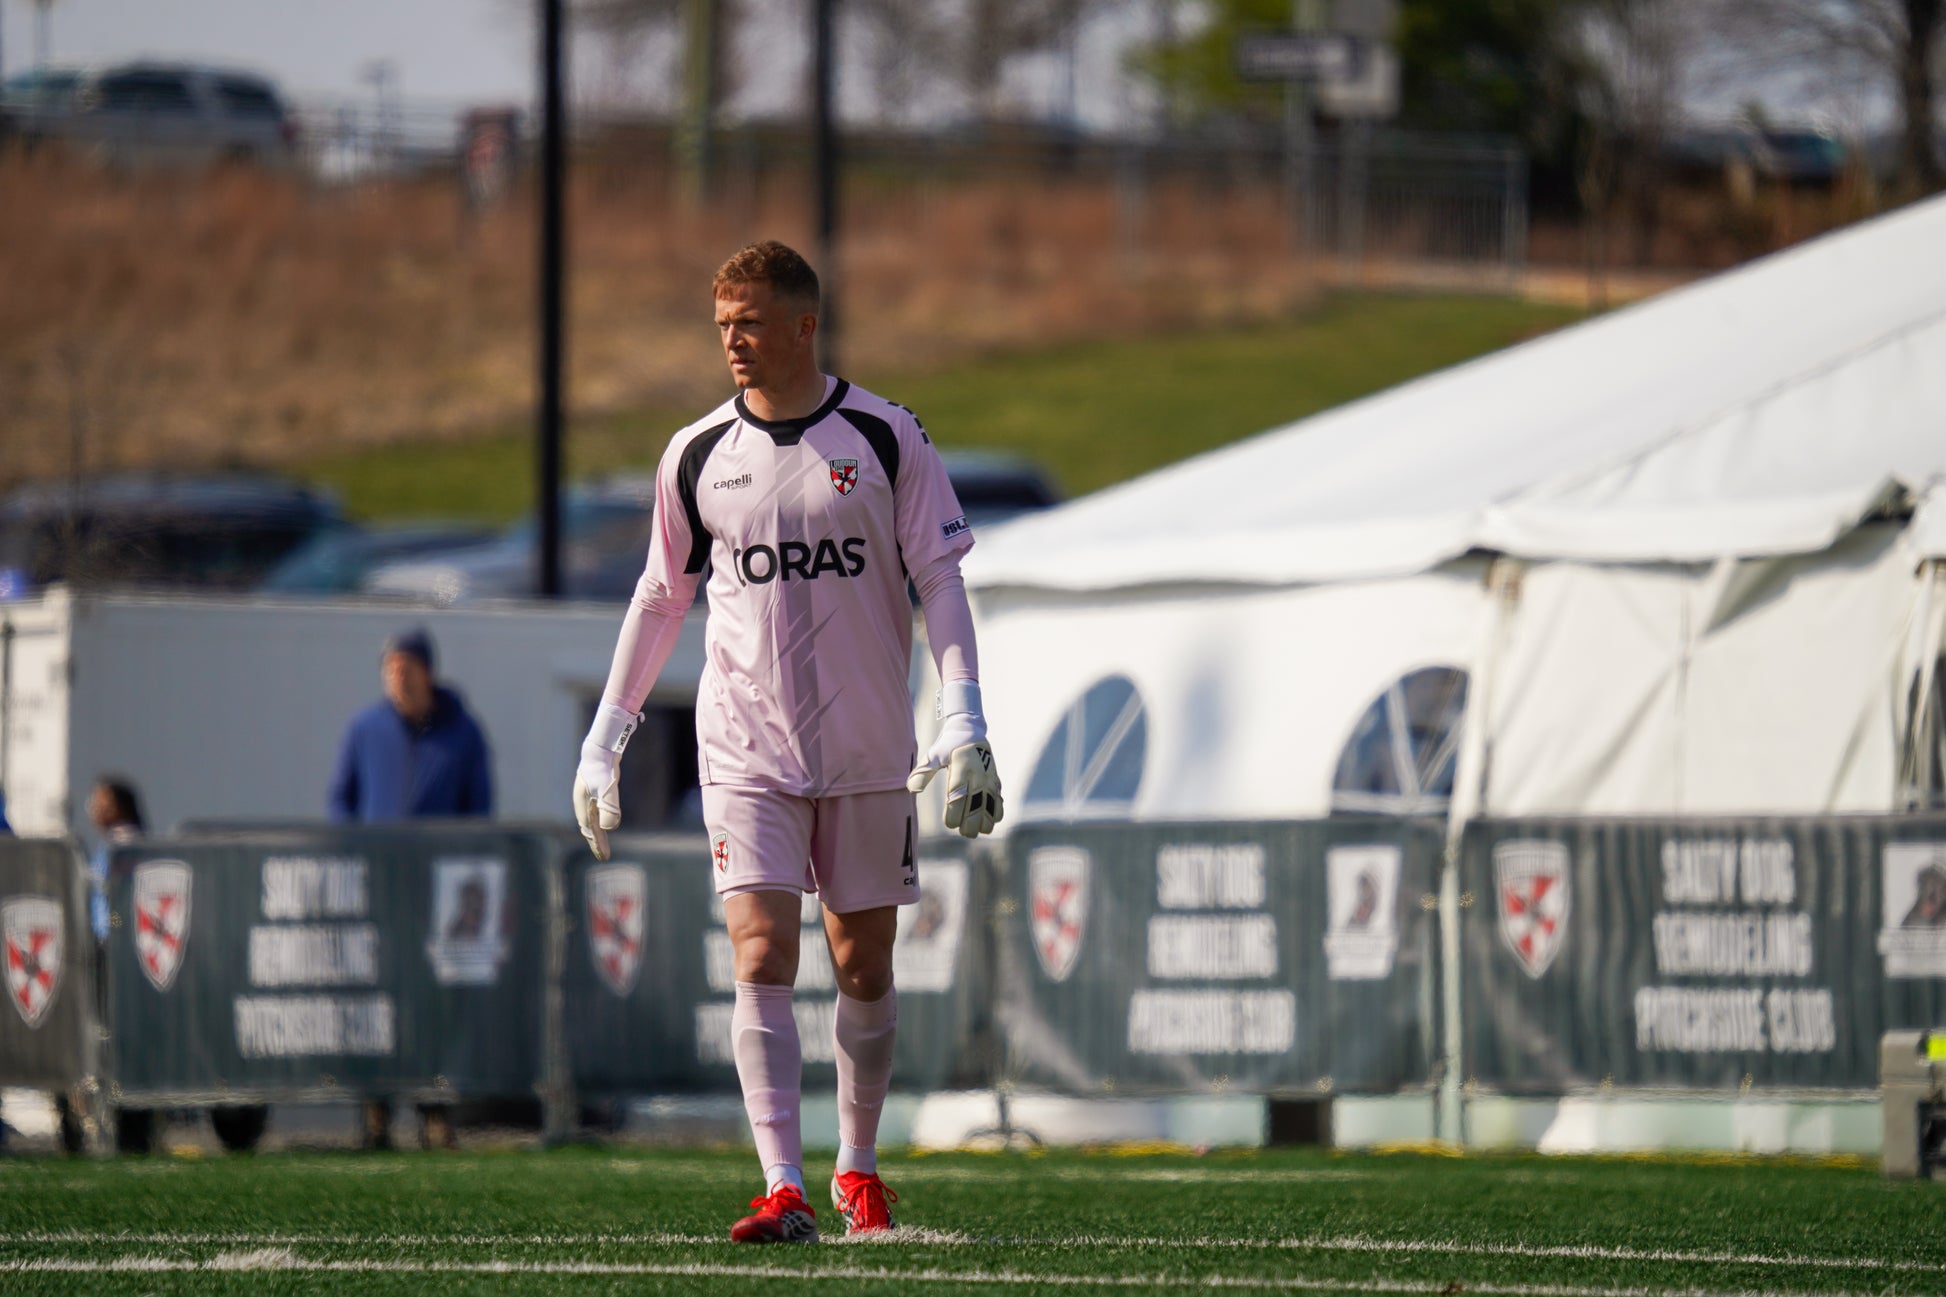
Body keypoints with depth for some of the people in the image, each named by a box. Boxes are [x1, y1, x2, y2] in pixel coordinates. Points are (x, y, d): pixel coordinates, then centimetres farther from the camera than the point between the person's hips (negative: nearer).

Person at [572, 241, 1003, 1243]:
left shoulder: (885, 438, -2)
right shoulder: (697, 455, 3)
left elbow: (938, 579, -1)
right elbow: (662, 597, 13)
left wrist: (962, 718, -12)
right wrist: (603, 739, 13)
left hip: (867, 748, 0)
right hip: (745, 748, 0)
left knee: (863, 968, 7)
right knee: (761, 960, -13)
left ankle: (858, 1167, 26)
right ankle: (783, 1189, -18)